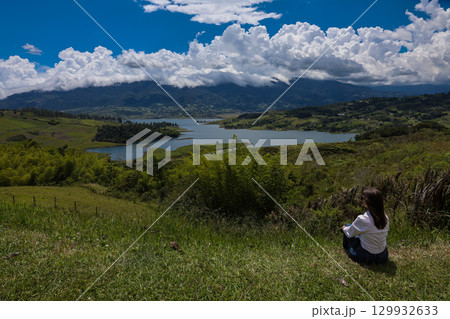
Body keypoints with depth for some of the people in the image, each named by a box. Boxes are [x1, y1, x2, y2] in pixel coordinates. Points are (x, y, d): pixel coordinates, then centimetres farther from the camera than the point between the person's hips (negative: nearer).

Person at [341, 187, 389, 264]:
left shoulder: (362, 219, -27)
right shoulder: (385, 218, -10)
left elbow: (349, 233, -8)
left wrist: (344, 228, 16)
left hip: (366, 257, -5)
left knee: (347, 226, 17)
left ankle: (346, 247, 40)